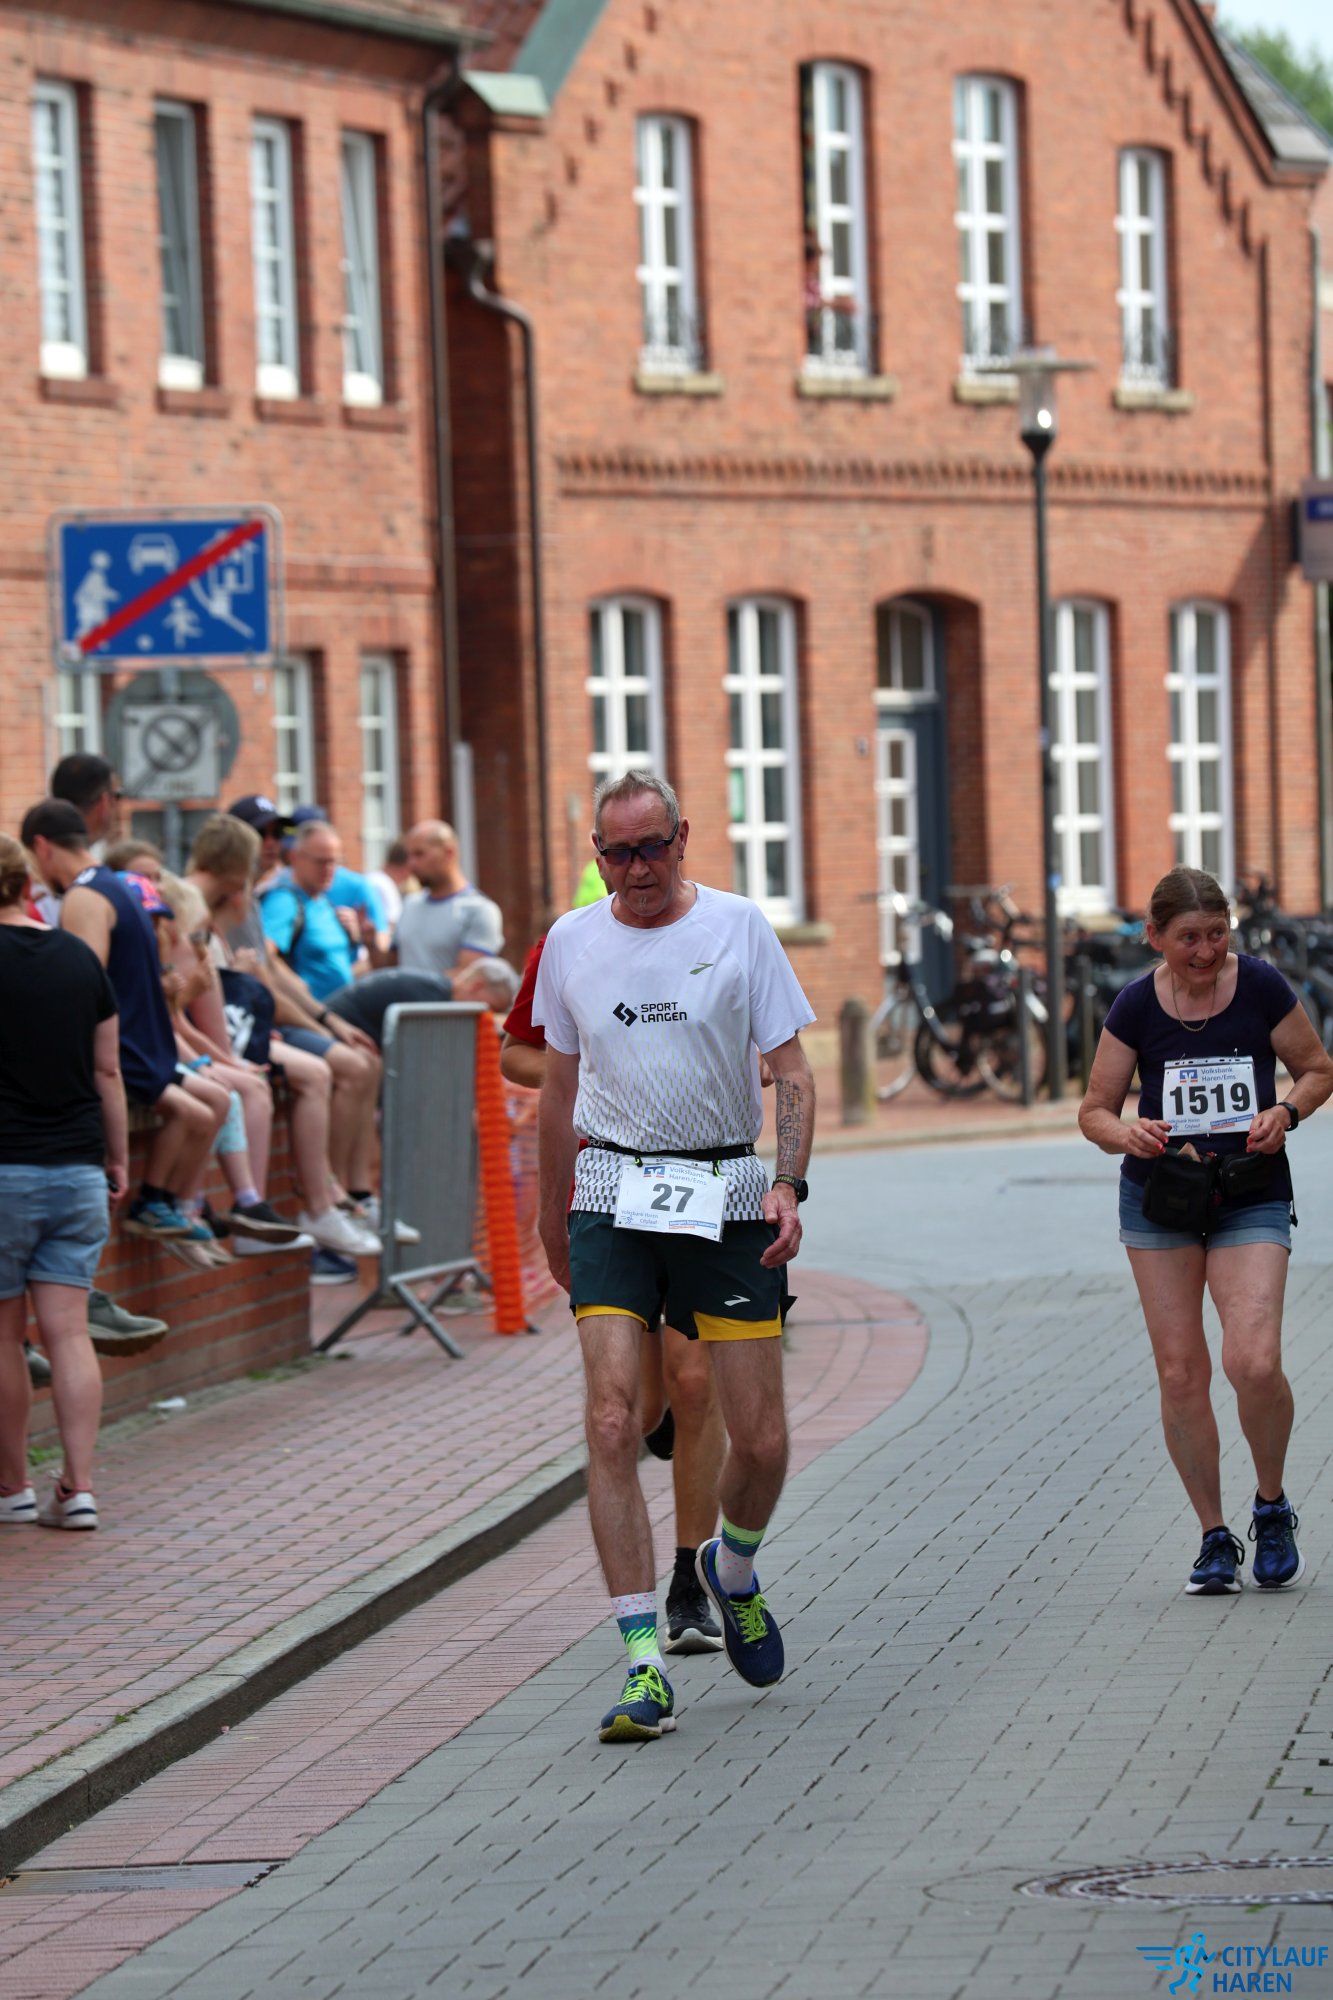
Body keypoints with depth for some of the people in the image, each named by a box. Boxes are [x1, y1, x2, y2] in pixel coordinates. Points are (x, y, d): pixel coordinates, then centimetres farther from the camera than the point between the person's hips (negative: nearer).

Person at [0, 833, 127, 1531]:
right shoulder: (80, 957, 6)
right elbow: (107, 1071, 10)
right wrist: (118, 1159, 18)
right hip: (78, 1168, 5)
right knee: (68, 1332, 4)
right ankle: (77, 1490, -1)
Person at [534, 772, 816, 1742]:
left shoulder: (740, 927, 0)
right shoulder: (571, 943, 6)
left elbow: (792, 1071, 1)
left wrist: (788, 1186, -12)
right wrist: (552, 1214, 22)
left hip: (725, 1198, -1)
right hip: (613, 1197, 1)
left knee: (761, 1441, 0)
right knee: (614, 1427, -13)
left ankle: (732, 1571, 34)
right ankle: (644, 1666, -11)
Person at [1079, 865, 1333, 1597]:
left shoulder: (1262, 988, -8)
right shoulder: (1136, 1006, -5)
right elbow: (1094, 1110, 3)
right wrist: (1128, 1133, -19)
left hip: (1252, 1195, -2)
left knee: (1253, 1363, -18)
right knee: (1180, 1373, -1)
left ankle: (1272, 1508, 8)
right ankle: (1215, 1538, 14)